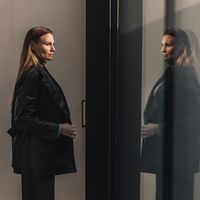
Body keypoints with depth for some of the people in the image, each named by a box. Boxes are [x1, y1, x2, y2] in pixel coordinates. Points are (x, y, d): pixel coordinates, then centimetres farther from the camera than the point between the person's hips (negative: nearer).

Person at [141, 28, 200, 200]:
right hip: (163, 149, 9)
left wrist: (158, 129, -19)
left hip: (176, 152, -9)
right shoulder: (170, 73, 13)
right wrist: (151, 127, 6)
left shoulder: (185, 76, -14)